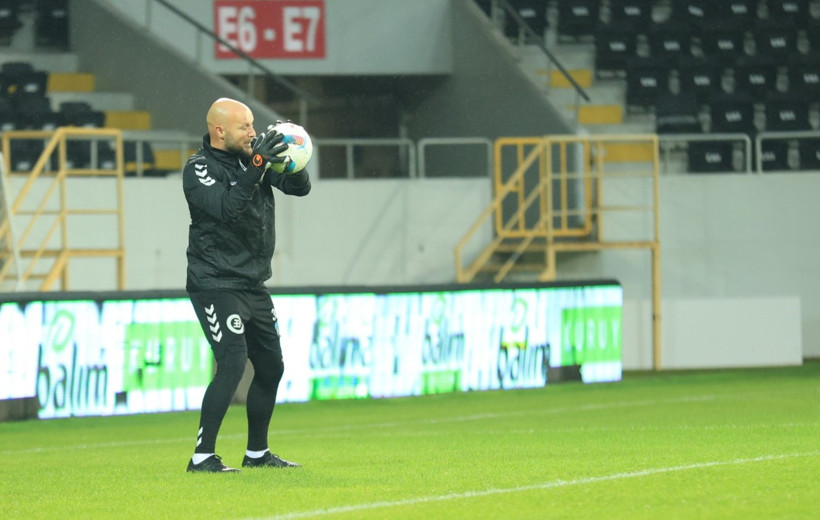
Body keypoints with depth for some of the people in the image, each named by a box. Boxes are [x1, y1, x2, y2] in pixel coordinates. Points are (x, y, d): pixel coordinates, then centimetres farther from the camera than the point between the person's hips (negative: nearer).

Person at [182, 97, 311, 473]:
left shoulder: (253, 155, 7)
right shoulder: (199, 169, -13)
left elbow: (300, 188, 4)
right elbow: (227, 207, -29)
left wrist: (291, 161, -17)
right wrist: (256, 165, -35)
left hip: (253, 284, 8)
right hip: (216, 284, -8)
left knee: (271, 367, 13)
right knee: (232, 363, -20)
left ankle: (257, 453, 26)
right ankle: (202, 456, -17)